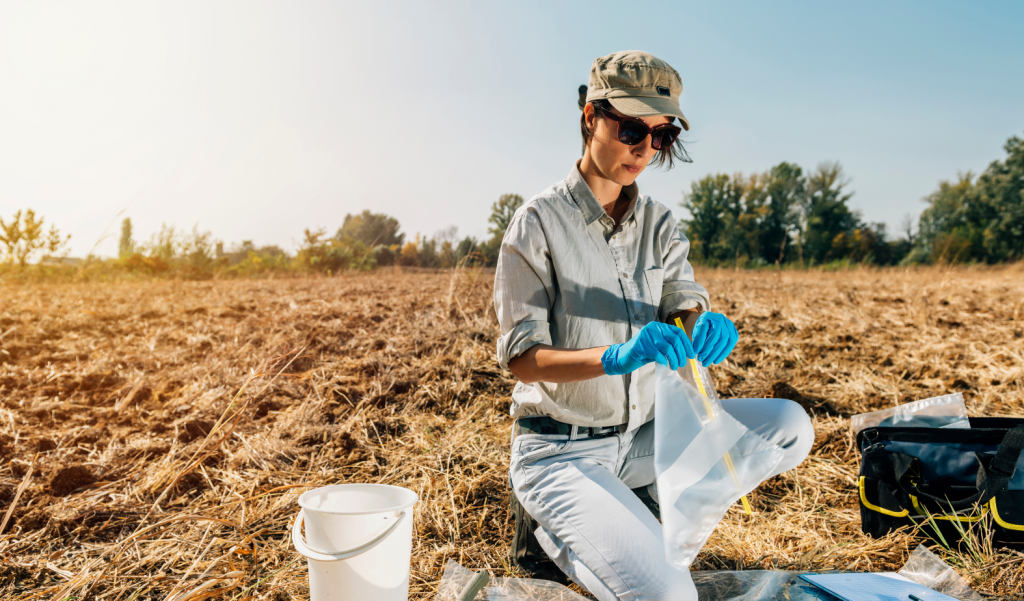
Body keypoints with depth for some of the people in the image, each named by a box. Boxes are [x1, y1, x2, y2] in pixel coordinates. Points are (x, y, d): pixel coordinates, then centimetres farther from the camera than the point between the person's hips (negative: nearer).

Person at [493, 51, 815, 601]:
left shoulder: (659, 224, 5)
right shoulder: (539, 222, -13)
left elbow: (686, 305, -4)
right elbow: (520, 358, -17)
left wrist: (705, 326, -29)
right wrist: (615, 356, -35)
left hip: (644, 434, 6)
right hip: (561, 448, -6)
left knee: (791, 427, -7)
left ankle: (647, 507, 7)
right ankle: (557, 526, 6)